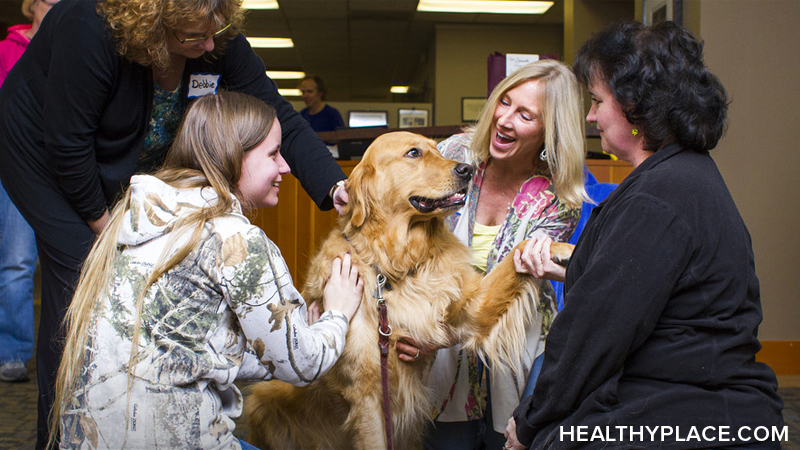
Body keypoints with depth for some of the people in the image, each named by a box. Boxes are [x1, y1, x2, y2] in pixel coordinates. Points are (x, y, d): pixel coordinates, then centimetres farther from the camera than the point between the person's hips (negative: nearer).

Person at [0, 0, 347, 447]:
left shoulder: (220, 42, -20)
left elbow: (280, 118, -20)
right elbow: (66, 142, -29)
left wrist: (334, 186, -34)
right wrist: (101, 222, -19)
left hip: (129, 166, 5)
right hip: (43, 154, -5)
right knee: (79, 272, -15)